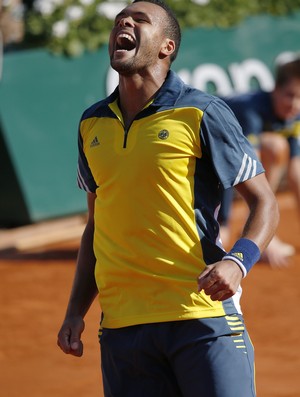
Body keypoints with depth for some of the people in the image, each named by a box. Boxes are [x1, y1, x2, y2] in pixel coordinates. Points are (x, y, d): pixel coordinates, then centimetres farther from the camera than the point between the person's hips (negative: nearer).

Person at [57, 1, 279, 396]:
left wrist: (237, 262, -19)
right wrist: (76, 311, 15)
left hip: (205, 316, -4)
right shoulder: (92, 124, 14)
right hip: (121, 326, 4)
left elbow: (265, 203, 0)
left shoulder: (202, 113, -1)